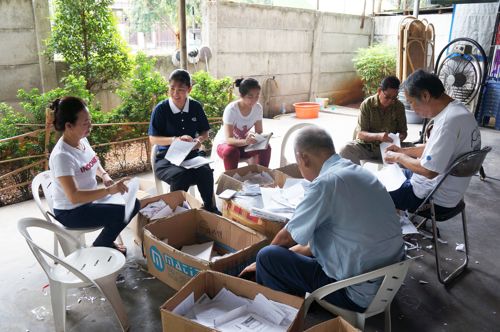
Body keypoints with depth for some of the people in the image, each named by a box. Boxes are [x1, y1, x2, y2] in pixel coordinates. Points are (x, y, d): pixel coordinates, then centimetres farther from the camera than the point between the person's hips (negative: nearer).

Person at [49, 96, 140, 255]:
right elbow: (74, 197, -34)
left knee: (133, 204, 7)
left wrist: (105, 175, -4)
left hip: (89, 199, 8)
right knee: (124, 213, -16)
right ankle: (99, 248, 9)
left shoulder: (82, 140, -5)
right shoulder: (62, 156, -30)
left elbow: (93, 164, 16)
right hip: (71, 212, -8)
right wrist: (109, 190, -39)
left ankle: (106, 241, 24)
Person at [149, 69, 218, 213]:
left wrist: (199, 140, -10)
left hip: (191, 155, 3)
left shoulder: (196, 107, 4)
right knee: (181, 175, -37)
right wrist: (176, 139, -22)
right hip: (167, 158, -3)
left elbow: (205, 133, 15)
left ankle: (210, 209, -8)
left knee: (206, 172, -31)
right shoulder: (160, 109, -6)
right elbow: (153, 139, -6)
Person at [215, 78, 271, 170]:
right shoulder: (231, 109, -27)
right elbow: (229, 139, -31)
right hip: (225, 143, -4)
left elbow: (259, 132, -5)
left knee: (265, 147, -22)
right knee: (231, 151, -37)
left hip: (244, 143, 4)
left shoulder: (258, 108, -12)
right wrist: (245, 142, -51)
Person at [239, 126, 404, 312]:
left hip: (360, 295, -9)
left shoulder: (326, 182, -21)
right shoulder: (359, 172, 5)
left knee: (268, 257, -5)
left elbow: (287, 237, -8)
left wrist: (264, 261, 11)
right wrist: (296, 251, 19)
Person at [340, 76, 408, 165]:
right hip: (365, 146, -2)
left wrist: (401, 136, -19)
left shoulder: (399, 107, -4)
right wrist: (378, 136, -36)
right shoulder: (367, 104, -12)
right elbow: (360, 134, -16)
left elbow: (403, 131, 7)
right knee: (345, 151, -31)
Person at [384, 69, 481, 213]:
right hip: (439, 184, 10)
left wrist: (399, 157, -13)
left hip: (437, 198, -10)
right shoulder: (454, 109, 3)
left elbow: (429, 170, -28)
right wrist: (403, 151, 7)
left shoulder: (450, 120, -30)